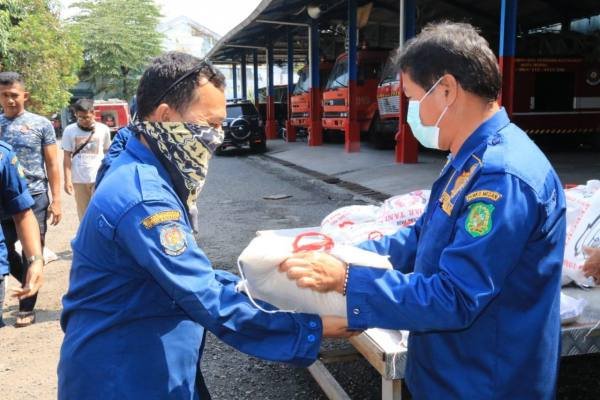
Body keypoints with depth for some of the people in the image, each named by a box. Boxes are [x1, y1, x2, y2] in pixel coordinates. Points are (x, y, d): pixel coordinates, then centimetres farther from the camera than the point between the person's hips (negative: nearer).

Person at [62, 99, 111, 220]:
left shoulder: (103, 129, 1)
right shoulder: (69, 130, 0)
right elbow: (67, 157, 1)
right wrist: (67, 180, -5)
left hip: (100, 179, -1)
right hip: (79, 180, 1)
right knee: (84, 214, 10)